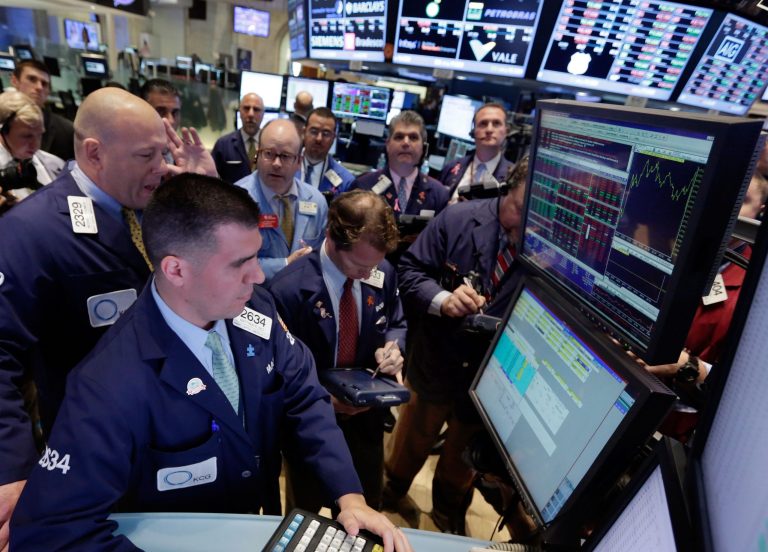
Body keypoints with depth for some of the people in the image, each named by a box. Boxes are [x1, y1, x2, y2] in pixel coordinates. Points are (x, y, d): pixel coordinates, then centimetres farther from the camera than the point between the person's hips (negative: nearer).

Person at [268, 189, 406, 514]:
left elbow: (396, 324, 5)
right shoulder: (288, 290, -28)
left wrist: (392, 348, -17)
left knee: (366, 507, 28)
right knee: (306, 511, 24)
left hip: (367, 414, 5)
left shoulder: (383, 273, -12)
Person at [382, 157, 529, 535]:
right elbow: (409, 269, -12)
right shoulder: (459, 218, -17)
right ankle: (391, 492, 57)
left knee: (464, 451, 28)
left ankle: (449, 512, 59)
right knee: (412, 438, 25)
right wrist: (442, 299, -29)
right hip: (435, 360, 0)